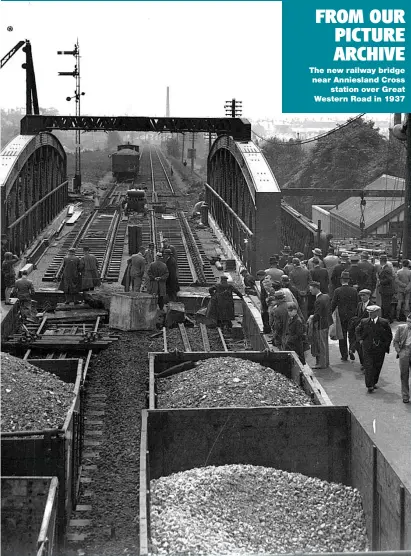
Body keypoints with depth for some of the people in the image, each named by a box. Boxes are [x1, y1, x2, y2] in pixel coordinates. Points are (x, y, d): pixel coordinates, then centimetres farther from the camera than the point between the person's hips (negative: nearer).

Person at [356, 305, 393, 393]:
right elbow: (357, 330, 18)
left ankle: (374, 383, 28)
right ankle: (369, 386, -6)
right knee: (368, 367, -7)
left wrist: (386, 345, 3)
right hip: (367, 349, 0)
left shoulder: (384, 322, -3)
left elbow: (389, 335, 7)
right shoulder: (364, 322, 0)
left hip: (380, 349, 1)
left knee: (377, 367, 10)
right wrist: (360, 339, 6)